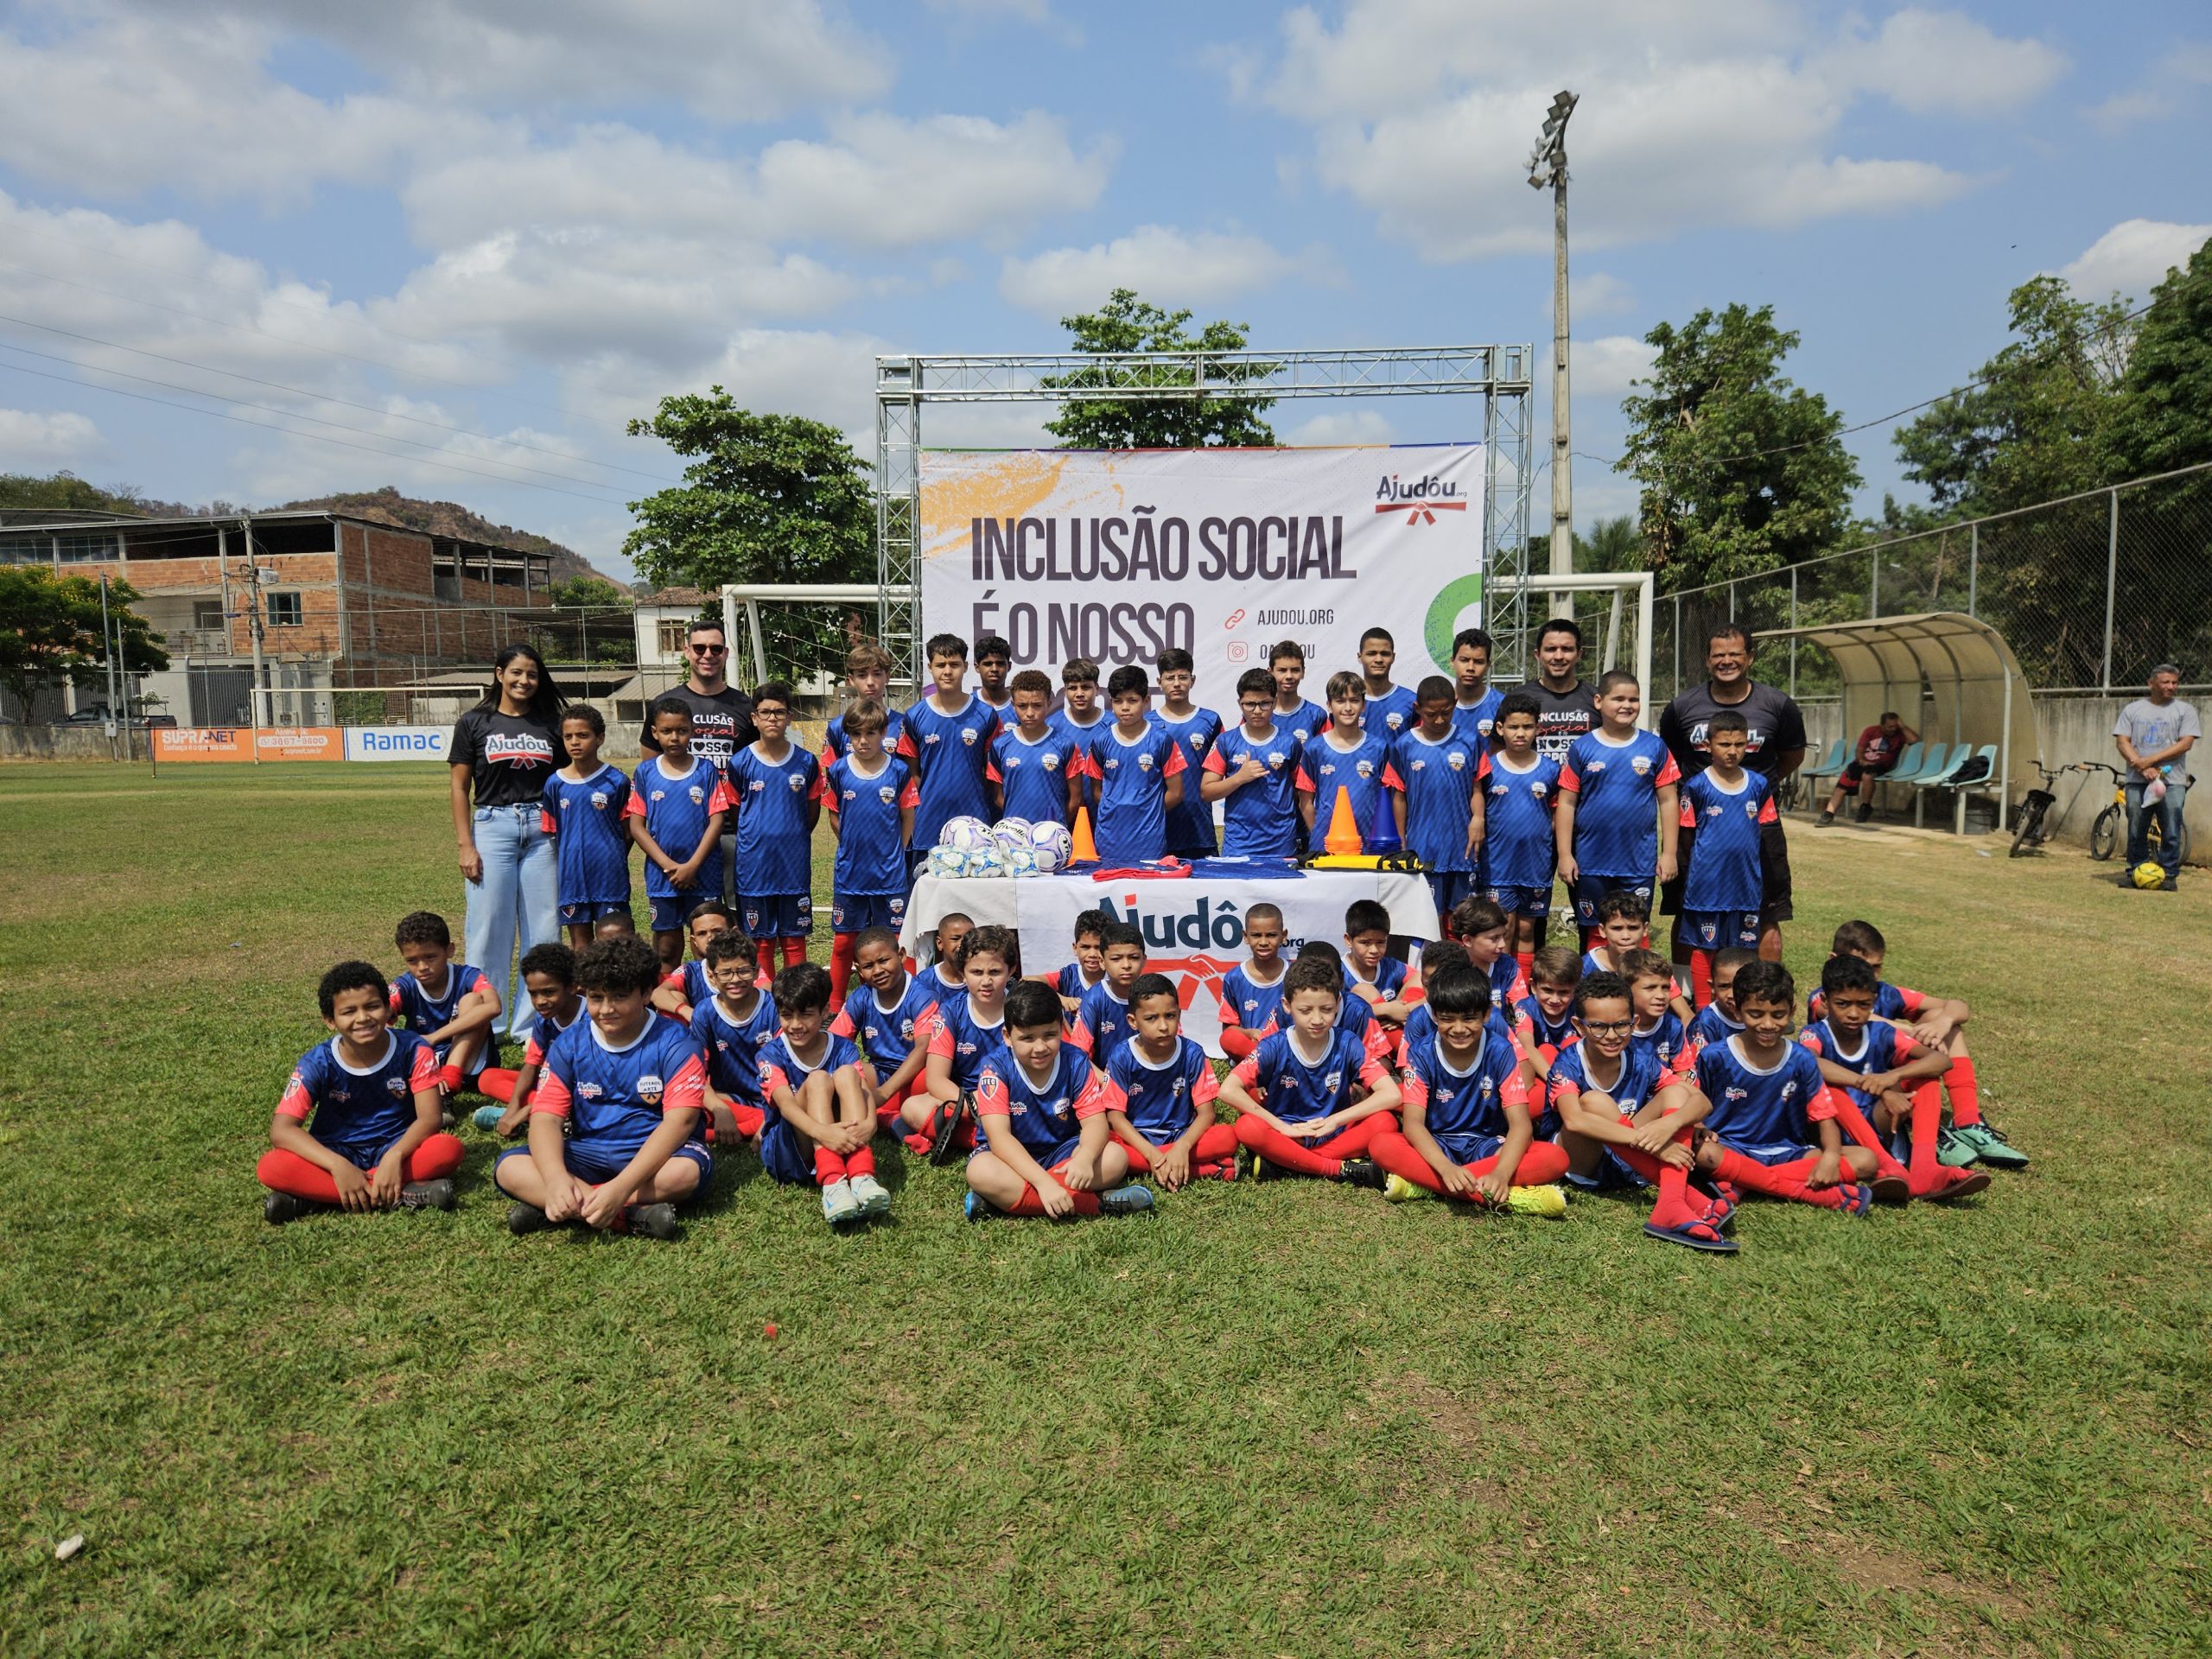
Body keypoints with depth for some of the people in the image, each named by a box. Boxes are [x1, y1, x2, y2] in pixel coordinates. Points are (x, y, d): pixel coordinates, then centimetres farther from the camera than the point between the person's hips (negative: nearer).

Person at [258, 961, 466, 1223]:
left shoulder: (413, 1050, -11)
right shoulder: (318, 1063, -11)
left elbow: (429, 1117, -16)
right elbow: (282, 1129, -19)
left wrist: (395, 1156, -35)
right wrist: (338, 1165, -33)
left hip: (398, 1148, -1)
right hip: (338, 1153, 1)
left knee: (449, 1148, -31)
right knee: (270, 1167, -28)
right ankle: (403, 1195, -33)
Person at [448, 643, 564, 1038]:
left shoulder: (550, 724, 10)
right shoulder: (474, 722, 5)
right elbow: (460, 788, 4)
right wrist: (466, 845, -4)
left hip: (543, 830, 2)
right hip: (493, 826, -2)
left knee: (543, 927, 3)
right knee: (489, 926, -1)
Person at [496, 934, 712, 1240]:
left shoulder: (674, 1043, -10)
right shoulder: (569, 1044, 1)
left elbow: (680, 1120, -21)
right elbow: (546, 1117, -8)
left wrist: (620, 1188, -34)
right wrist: (556, 1177, -31)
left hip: (653, 1154, -3)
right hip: (588, 1153, 4)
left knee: (686, 1170, -37)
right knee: (508, 1167, -21)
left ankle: (550, 1207, -27)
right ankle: (636, 1214, -31)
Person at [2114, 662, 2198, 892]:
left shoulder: (2185, 710, 7)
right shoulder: (2133, 709, 11)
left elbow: (2185, 743, -4)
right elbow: (2122, 741, 3)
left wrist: (2151, 760, -12)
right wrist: (2144, 768, -10)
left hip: (2173, 781, -1)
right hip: (2137, 780, 1)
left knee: (2171, 833, -4)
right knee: (2136, 831, 4)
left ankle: (2169, 875, 4)